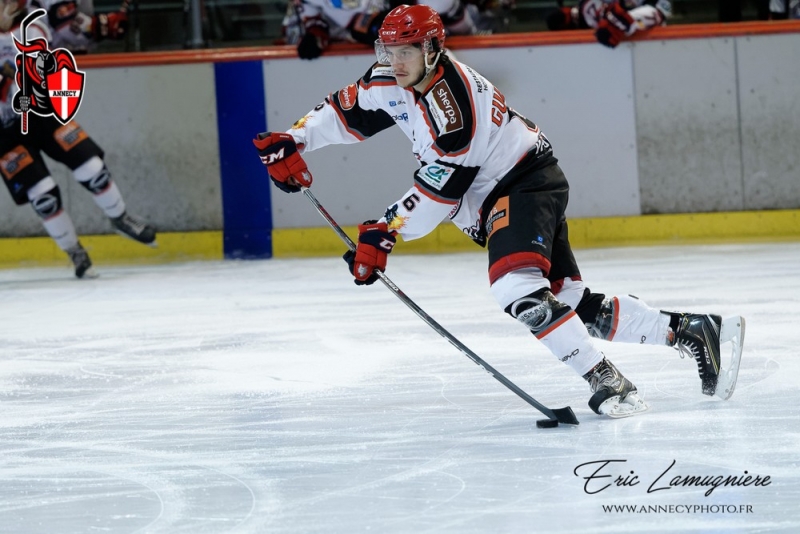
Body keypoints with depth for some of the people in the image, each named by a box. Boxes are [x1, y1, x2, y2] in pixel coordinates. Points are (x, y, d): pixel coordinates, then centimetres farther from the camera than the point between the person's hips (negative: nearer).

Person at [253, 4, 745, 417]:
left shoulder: (451, 98, -25)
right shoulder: (393, 83, 2)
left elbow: (439, 190, -25)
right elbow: (347, 111, 16)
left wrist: (384, 233, -23)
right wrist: (295, 140, 2)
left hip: (528, 184, -9)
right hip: (498, 199, 9)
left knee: (516, 287, -30)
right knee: (575, 305, 4)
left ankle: (607, 380, -27)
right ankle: (691, 331, 10)